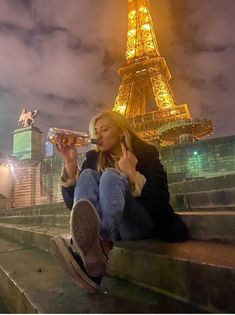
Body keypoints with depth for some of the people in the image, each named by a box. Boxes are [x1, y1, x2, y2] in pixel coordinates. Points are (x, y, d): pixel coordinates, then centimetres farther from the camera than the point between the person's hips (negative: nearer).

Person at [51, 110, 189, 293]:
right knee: (87, 176, -20)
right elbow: (73, 204, 0)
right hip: (105, 225, 3)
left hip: (142, 225, -3)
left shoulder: (146, 153, 1)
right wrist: (70, 164, -12)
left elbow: (161, 202, -10)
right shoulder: (94, 158, 8)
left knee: (111, 176, -26)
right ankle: (89, 253, -43)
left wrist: (132, 173, -21)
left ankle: (99, 248, -53)